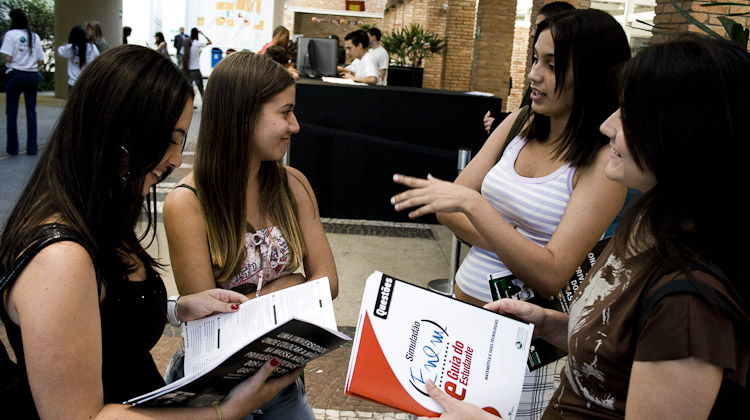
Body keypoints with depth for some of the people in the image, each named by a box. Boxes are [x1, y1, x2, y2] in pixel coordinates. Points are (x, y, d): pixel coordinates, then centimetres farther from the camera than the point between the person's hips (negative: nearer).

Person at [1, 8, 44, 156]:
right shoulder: (34, 36, 6)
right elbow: (41, 61, 3)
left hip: (15, 75, -3)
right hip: (32, 76, 3)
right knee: (31, 111, 7)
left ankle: (12, 147, 6)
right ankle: (32, 147, 5)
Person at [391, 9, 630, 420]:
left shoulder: (605, 161, -16)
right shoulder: (521, 124, 2)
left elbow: (550, 277, -23)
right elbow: (450, 208, 2)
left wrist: (471, 204, -28)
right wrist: (514, 250, -15)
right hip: (461, 310, 6)